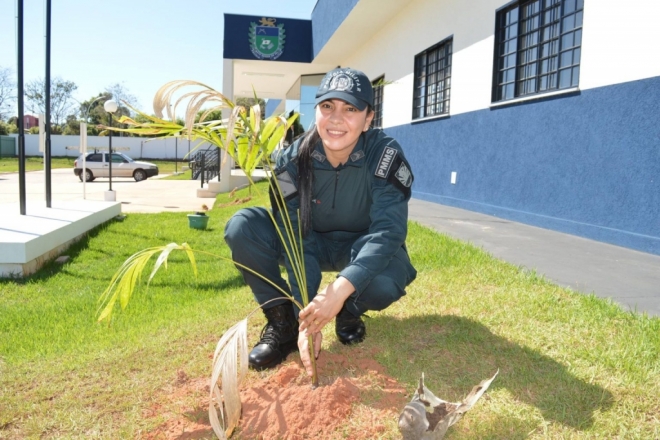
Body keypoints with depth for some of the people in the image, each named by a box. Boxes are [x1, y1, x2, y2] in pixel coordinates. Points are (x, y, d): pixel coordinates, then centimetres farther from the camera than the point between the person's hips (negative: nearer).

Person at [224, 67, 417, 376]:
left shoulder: (386, 156, -25)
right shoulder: (293, 160, -21)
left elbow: (389, 231, -34)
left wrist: (340, 288, -49)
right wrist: (307, 318, -34)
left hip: (361, 247, -1)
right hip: (313, 242, 2)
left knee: (386, 279, -37)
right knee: (242, 227, -24)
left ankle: (350, 311, 1)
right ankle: (282, 321, -7)